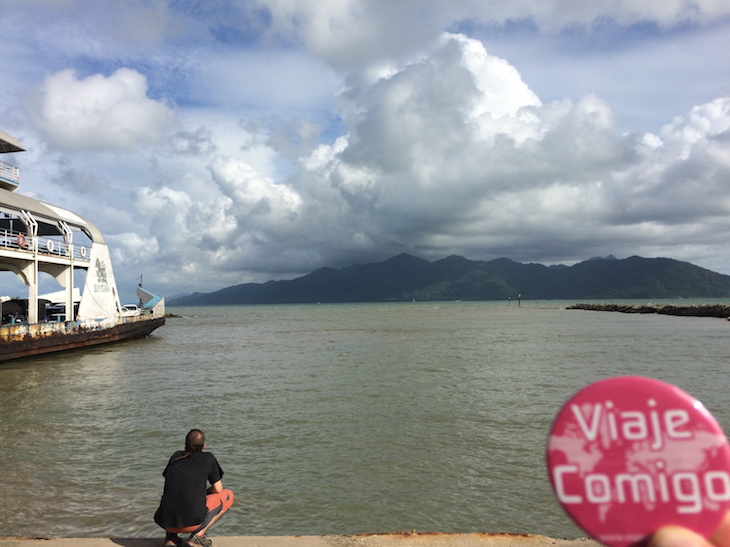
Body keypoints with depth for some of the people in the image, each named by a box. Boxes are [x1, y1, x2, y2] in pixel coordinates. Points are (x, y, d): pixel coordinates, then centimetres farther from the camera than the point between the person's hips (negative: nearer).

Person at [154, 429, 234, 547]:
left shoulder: (176, 456, 15)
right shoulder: (208, 458, 6)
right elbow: (218, 489, 8)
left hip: (166, 523, 5)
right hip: (192, 522, -4)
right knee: (228, 495, 18)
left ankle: (171, 536, 15)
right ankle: (198, 534, 4)